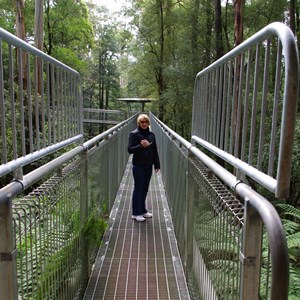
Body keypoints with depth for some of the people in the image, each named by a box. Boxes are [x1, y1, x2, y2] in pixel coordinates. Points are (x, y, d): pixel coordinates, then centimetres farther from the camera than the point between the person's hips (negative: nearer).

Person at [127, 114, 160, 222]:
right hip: (138, 165, -5)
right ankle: (136, 213, 12)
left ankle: (143, 210, 27)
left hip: (148, 165, 5)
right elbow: (130, 149, -13)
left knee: (145, 189, 14)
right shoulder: (134, 134, -7)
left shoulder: (151, 135, 9)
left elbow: (155, 151, 12)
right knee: (138, 189, 1)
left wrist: (157, 164, 9)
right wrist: (141, 146, -27)